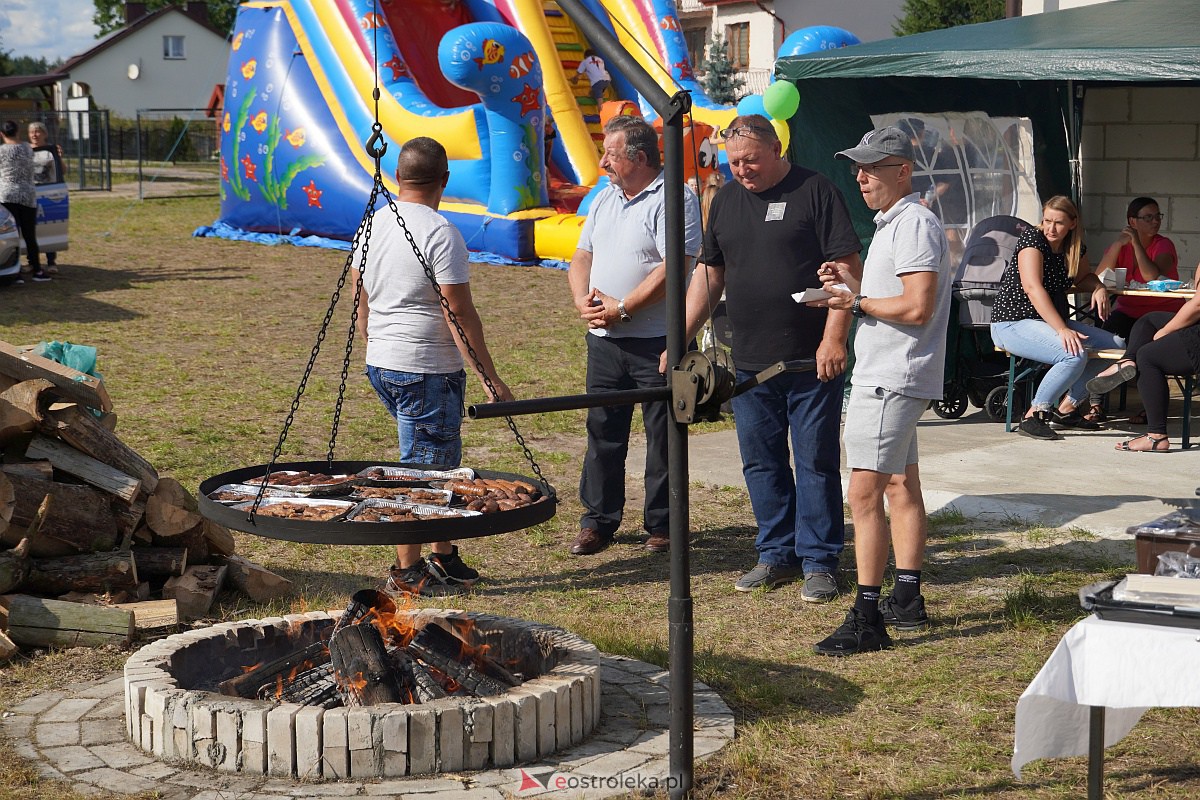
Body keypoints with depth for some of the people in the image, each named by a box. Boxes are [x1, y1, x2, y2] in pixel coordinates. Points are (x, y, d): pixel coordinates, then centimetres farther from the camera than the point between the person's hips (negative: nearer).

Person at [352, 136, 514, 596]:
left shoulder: (373, 225, 8)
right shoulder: (440, 233, -15)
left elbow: (361, 300, 16)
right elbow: (459, 312, -17)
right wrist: (489, 377, -13)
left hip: (380, 366, 8)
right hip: (427, 370, -8)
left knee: (441, 462, 18)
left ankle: (444, 558, 25)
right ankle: (407, 574, 8)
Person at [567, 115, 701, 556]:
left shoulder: (674, 198, -10)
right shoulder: (605, 198, 16)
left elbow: (672, 269, -19)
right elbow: (582, 256, 16)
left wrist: (622, 309, -18)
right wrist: (582, 300, -4)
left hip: (656, 340, -7)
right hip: (603, 339, 7)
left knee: (663, 434, 3)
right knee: (602, 431, 10)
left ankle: (661, 524, 13)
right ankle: (597, 521, 18)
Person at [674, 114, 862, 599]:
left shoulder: (815, 191, -4)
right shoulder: (726, 200, 13)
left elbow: (847, 268, -9)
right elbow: (709, 274, 18)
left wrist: (834, 338, -17)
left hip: (811, 361, -6)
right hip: (749, 363, 6)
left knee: (816, 462, 0)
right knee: (761, 463, 10)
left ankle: (819, 562, 9)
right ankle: (777, 555, 22)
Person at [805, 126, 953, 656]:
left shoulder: (915, 224, -15)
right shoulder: (891, 224, 19)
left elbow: (917, 308, -23)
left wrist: (857, 303, -13)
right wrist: (852, 285, 9)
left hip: (891, 381, -12)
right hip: (887, 377, 12)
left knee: (865, 496, -13)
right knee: (901, 486, 16)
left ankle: (867, 620, -13)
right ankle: (907, 600, 25)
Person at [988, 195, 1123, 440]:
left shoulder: (1074, 248, 8)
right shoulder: (1033, 238, -14)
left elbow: (1085, 276, 28)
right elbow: (1033, 288, -25)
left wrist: (1099, 288, 2)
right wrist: (1062, 330, -33)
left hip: (1052, 322, 9)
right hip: (1013, 323, -8)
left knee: (1118, 345, 1)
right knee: (1075, 355, -32)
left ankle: (1066, 408, 5)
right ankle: (1032, 417, -21)